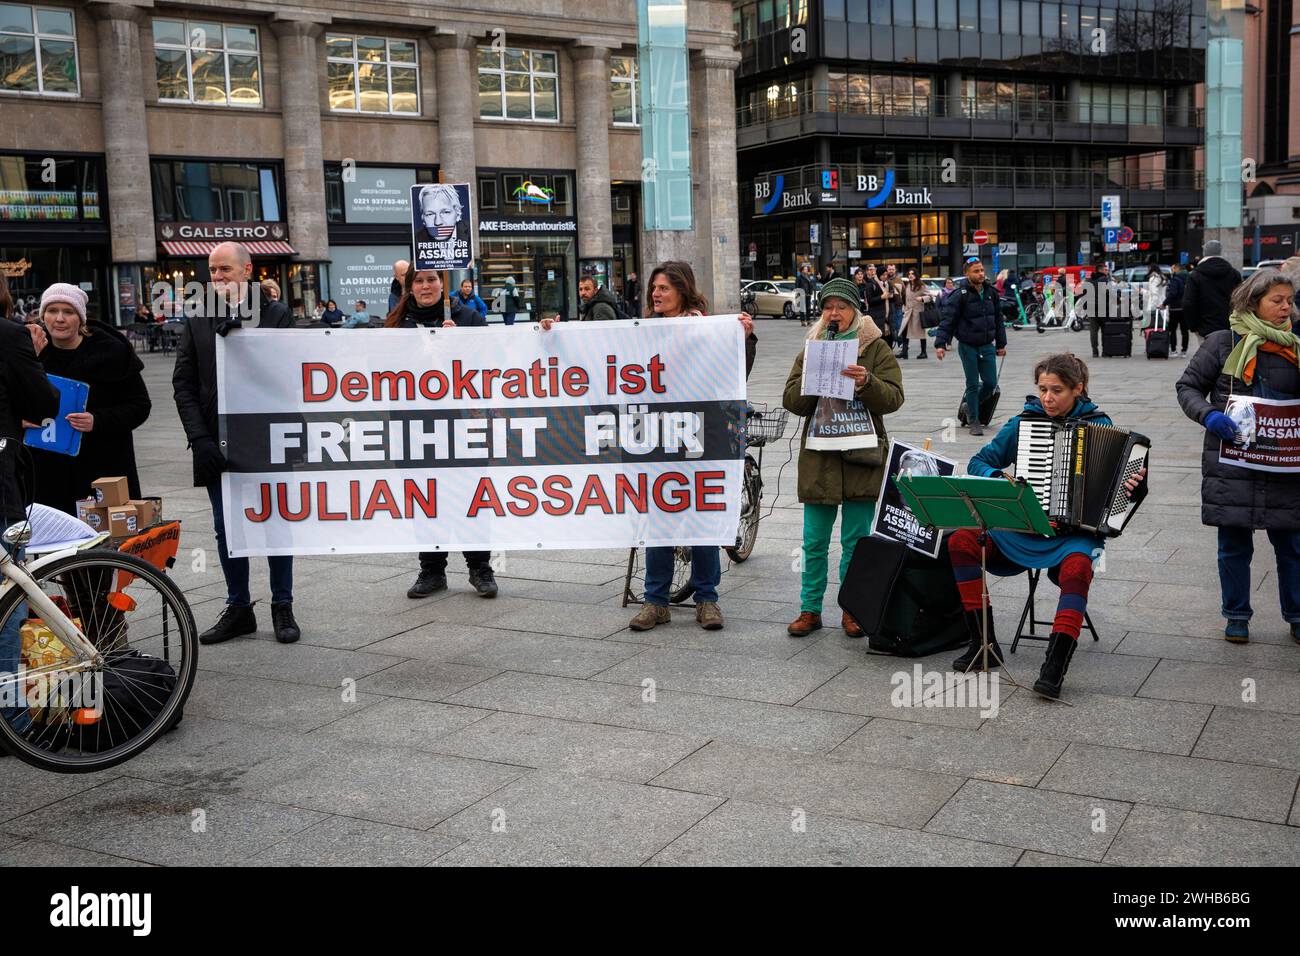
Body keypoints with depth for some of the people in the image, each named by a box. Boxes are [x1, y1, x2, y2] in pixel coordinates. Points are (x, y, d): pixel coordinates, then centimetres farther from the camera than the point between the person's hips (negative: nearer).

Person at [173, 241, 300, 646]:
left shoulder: (276, 315, 0)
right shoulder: (197, 320, 7)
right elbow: (183, 384, 5)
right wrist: (200, 438, -6)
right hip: (218, 445, 3)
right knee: (226, 529, 8)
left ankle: (283, 608, 16)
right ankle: (238, 608, 19)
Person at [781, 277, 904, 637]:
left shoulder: (877, 350, 4)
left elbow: (893, 398, -6)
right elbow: (791, 401, 3)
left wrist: (866, 383, -24)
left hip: (861, 458, -2)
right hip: (818, 457, 2)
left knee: (856, 541, 6)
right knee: (814, 542, 6)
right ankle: (810, 610, 15)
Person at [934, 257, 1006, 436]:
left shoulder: (991, 293, 5)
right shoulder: (960, 295, -11)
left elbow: (998, 319, 14)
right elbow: (947, 319, -14)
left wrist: (1001, 343, 15)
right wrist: (940, 344, -22)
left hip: (987, 346, 5)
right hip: (968, 346, -5)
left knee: (991, 382, 2)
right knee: (973, 384, 1)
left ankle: (972, 407, 29)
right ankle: (974, 421, 12)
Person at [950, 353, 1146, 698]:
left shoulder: (1098, 425, 2)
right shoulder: (1023, 423, 6)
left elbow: (1116, 482, 3)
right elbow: (978, 462, 10)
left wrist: (1134, 489, -20)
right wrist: (997, 478, -12)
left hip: (1075, 529, -3)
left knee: (1077, 564, -37)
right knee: (961, 539, -21)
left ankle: (1055, 666, -35)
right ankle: (983, 643, -13)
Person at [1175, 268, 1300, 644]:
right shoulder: (1224, 343, -3)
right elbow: (1188, 387, 0)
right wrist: (1208, 415, -18)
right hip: (1232, 462, -2)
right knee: (1235, 545, 8)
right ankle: (1237, 616, 23)